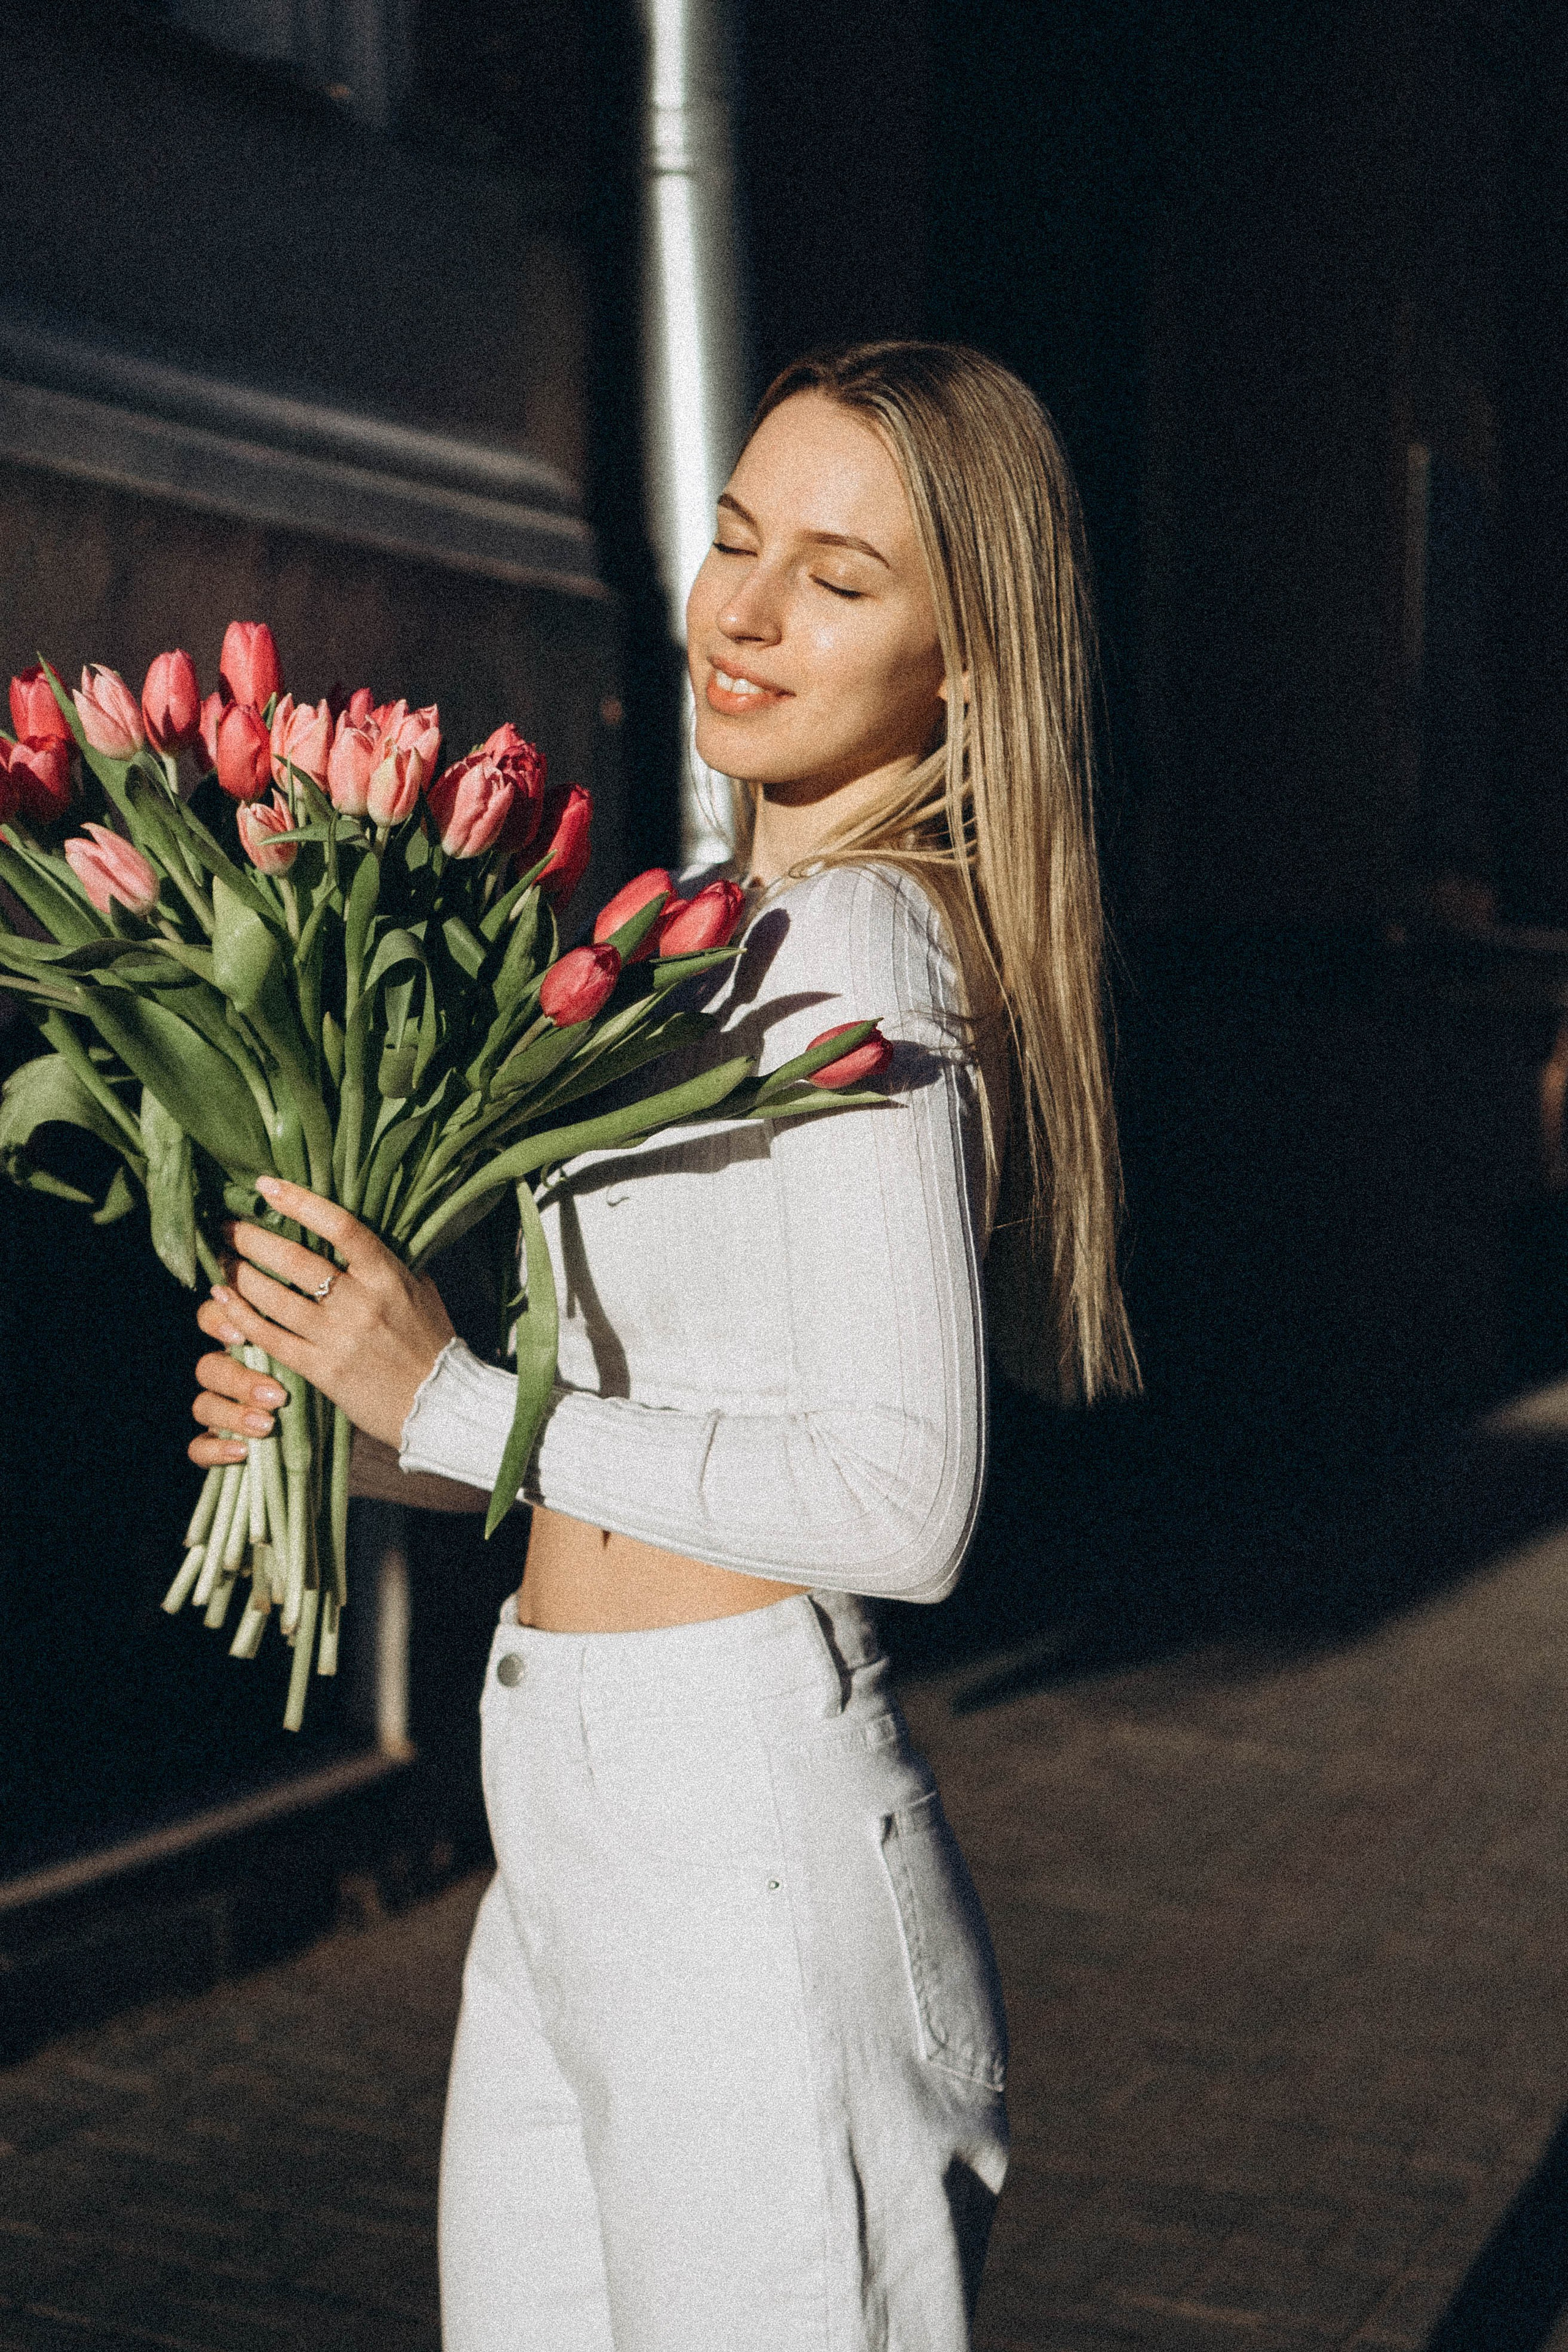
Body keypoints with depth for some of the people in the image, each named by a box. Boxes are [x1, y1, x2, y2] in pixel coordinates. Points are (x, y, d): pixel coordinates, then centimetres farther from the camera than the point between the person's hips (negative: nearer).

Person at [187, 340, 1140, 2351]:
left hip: (746, 1838, -9)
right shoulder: (753, 923, 13)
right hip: (583, 1822, 9)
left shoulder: (860, 948, -16)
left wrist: (460, 1408, -18)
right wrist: (352, 1429, 7)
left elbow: (902, 1502, -21)